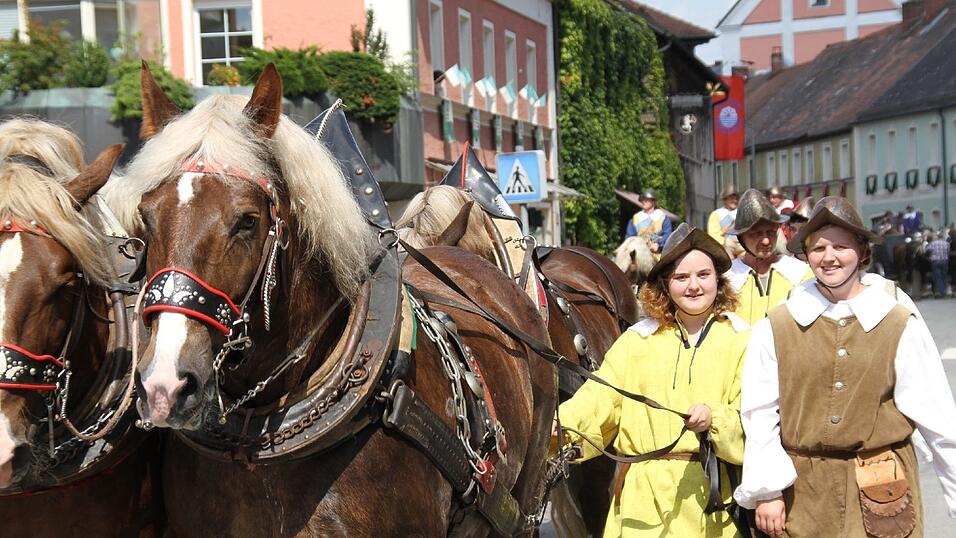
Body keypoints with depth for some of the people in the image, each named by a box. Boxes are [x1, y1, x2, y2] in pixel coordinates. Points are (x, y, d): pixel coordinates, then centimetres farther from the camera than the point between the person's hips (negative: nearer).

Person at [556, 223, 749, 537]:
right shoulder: (638, 340, 9)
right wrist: (560, 427, -20)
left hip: (712, 499, -1)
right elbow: (600, 397, -2)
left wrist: (715, 418, -25)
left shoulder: (742, 341, 2)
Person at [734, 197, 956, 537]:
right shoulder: (775, 328, 1)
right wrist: (767, 491, -4)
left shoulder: (901, 326, 0)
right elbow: (760, 416, 1)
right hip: (802, 497, 1)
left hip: (882, 493, 0)